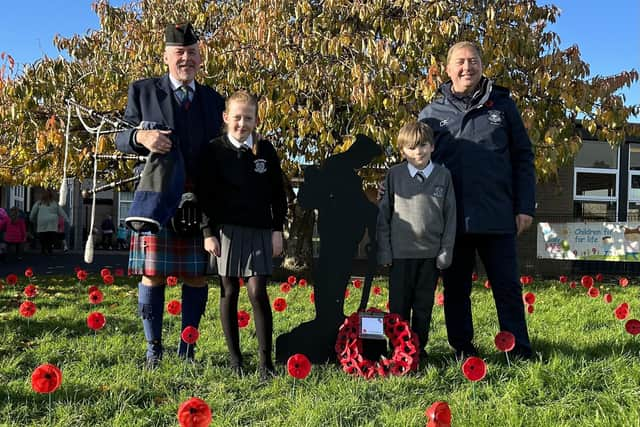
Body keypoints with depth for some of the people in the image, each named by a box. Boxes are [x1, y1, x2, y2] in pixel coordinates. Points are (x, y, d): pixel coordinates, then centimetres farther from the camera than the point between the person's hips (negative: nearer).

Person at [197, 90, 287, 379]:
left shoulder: (265, 150, 5)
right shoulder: (214, 150, 0)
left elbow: (278, 194, 9)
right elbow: (205, 194, 0)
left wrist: (278, 230, 4)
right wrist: (208, 232, -5)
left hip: (259, 231, 0)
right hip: (226, 230, 0)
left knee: (257, 292, -8)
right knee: (229, 292, 5)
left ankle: (266, 362, -2)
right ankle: (234, 358, 16)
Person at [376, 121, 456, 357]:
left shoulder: (443, 175, 2)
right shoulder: (394, 175, 0)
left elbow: (450, 215, 4)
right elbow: (383, 214, 2)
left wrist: (446, 251, 0)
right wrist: (384, 251, -2)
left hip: (431, 253, 1)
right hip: (400, 252, -1)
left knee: (424, 305, 11)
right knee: (399, 304, 5)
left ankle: (419, 348, 24)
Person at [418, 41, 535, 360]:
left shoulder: (502, 105, 6)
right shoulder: (432, 113, 7)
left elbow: (522, 158, 7)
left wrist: (525, 207, 0)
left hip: (497, 217, -1)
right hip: (451, 219, 1)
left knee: (508, 287, 5)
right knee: (456, 289, 10)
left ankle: (519, 352, 14)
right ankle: (463, 350, 23)